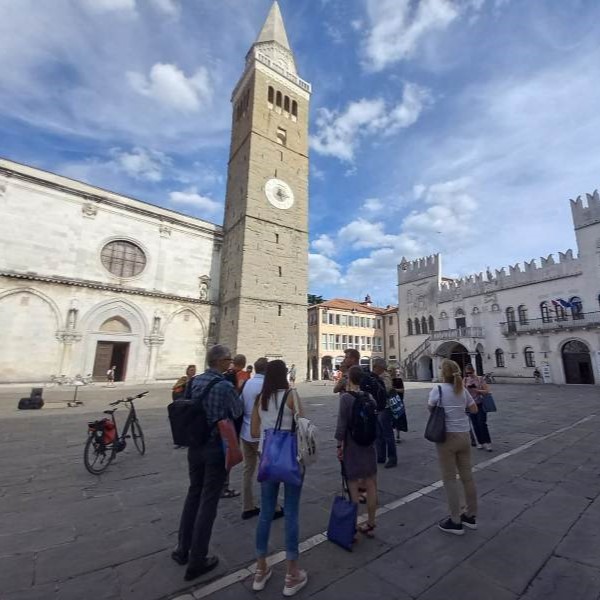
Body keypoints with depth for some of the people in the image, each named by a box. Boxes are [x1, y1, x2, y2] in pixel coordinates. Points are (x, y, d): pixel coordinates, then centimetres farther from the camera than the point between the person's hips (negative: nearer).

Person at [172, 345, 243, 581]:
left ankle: (182, 549, 38)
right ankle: (197, 561, 22)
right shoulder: (224, 386, -23)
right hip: (217, 448, -7)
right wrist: (236, 392, 2)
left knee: (193, 494, 23)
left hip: (195, 446, 7)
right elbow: (238, 413, -12)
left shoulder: (194, 381, -1)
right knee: (208, 501, 8)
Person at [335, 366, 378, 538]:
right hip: (369, 445, 5)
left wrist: (339, 445, -7)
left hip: (352, 446, -5)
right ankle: (370, 524, 29)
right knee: (371, 485, 15)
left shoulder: (346, 397, -16)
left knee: (353, 486, 8)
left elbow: (342, 423, -16)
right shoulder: (368, 396, -1)